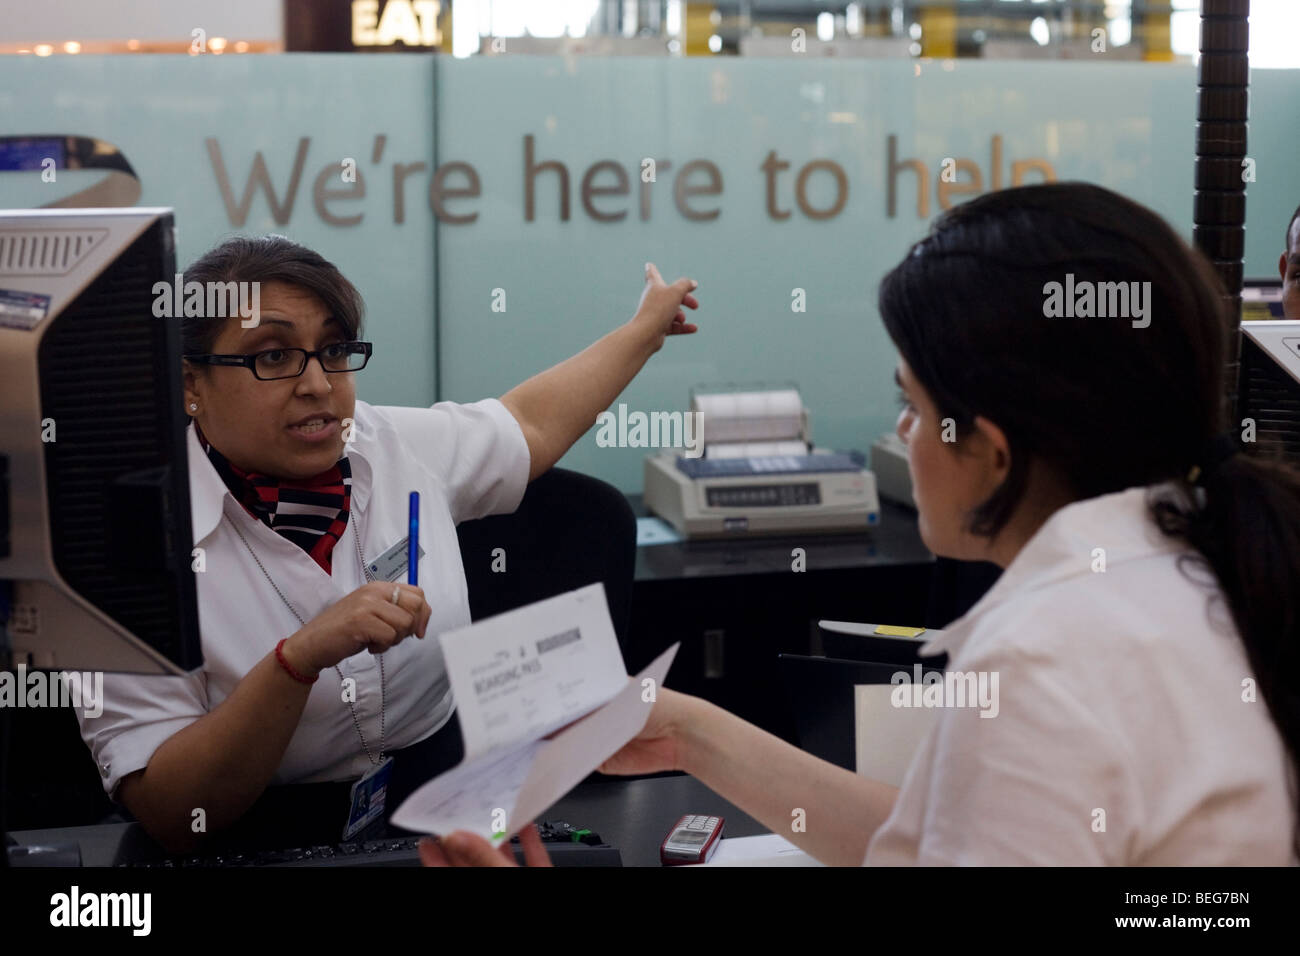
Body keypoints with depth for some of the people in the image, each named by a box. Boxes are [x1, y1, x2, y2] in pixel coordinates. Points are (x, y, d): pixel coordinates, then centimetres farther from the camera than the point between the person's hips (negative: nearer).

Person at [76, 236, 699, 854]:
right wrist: (299, 658, -31)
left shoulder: (397, 445, 3)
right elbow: (164, 817, -19)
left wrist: (646, 327, 32)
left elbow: (532, 423, 25)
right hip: (272, 841, -9)